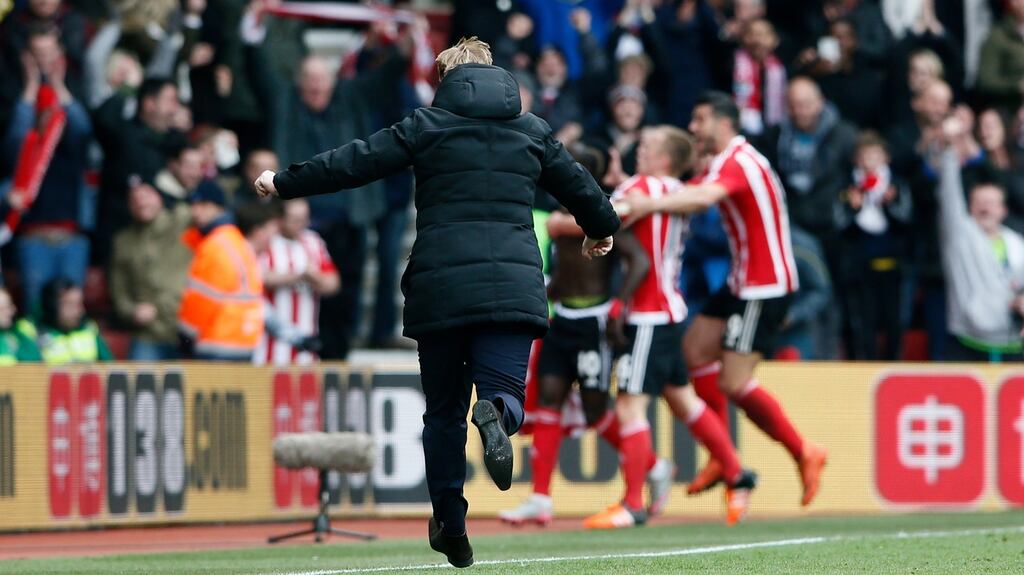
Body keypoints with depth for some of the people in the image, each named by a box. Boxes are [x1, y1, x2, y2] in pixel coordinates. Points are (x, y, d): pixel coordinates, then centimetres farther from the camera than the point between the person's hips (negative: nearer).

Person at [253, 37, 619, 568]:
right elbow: (578, 185, 28)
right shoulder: (532, 130, 15)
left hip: (439, 285, -1)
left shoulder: (427, 126, 7)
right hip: (513, 283, 1)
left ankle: (450, 526, 9)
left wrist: (285, 183, 15)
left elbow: (354, 162, 4)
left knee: (444, 410, 11)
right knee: (504, 386, 0)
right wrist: (601, 227, 48)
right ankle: (496, 412, -38)